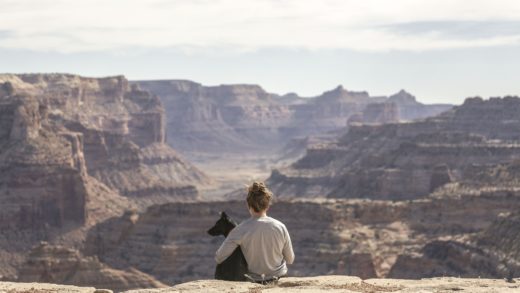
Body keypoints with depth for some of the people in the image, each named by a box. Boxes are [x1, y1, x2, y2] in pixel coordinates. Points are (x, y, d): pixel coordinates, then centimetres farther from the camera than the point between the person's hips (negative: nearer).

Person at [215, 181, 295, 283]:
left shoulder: (241, 230, -24)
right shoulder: (280, 227, -18)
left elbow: (219, 258, -19)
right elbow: (290, 260, -5)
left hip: (255, 278, -1)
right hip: (279, 275, 1)